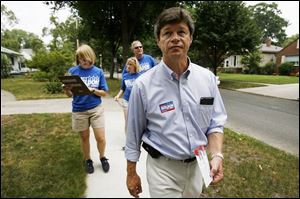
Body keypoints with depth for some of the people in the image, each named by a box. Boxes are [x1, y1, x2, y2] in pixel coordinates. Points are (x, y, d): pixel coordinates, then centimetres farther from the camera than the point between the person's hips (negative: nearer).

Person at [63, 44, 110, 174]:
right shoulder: (72, 71, -5)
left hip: (96, 109, 0)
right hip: (79, 110, 0)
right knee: (84, 137, 14)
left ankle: (103, 157, 31)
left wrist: (93, 90, -20)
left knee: (101, 138, 2)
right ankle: (88, 160, 37)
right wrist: (67, 89, -24)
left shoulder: (98, 72, -3)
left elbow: (104, 93, -2)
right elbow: (70, 94, -2)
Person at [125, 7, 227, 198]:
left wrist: (217, 156, -15)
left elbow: (215, 123, 1)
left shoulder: (207, 78, -6)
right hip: (163, 168, -4)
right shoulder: (143, 85, -15)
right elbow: (134, 134, -6)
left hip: (198, 165, 5)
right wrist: (131, 173, 2)